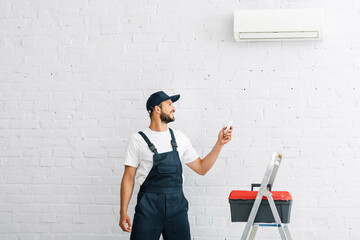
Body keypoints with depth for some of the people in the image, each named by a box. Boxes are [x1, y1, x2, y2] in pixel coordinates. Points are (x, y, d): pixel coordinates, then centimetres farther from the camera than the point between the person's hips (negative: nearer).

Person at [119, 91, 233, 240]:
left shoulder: (179, 138, 12)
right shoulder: (138, 140, 0)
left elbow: (201, 168, 15)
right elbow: (128, 177, -1)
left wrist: (220, 143, 7)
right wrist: (123, 212, -7)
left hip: (177, 207, 4)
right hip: (149, 209, -3)